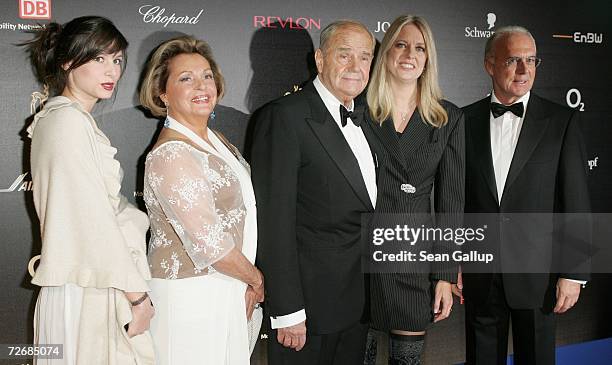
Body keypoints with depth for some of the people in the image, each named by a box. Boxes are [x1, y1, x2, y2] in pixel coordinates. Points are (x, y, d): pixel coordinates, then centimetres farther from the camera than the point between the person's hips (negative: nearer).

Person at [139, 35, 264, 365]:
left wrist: (248, 283, 3)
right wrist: (256, 279, -7)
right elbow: (209, 243, -22)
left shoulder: (216, 140, 8)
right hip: (188, 295, -8)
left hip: (228, 287, 8)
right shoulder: (169, 155, -19)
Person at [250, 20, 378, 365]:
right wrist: (287, 311, -20)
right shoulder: (285, 116, -15)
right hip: (311, 300, -7)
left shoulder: (361, 117, 10)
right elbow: (275, 220, -19)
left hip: (359, 298, 8)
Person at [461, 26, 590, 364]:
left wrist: (574, 273, -7)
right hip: (479, 273, 2)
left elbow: (576, 201, -4)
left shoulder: (562, 121, -3)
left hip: (538, 272, -1)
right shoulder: (466, 120, 2)